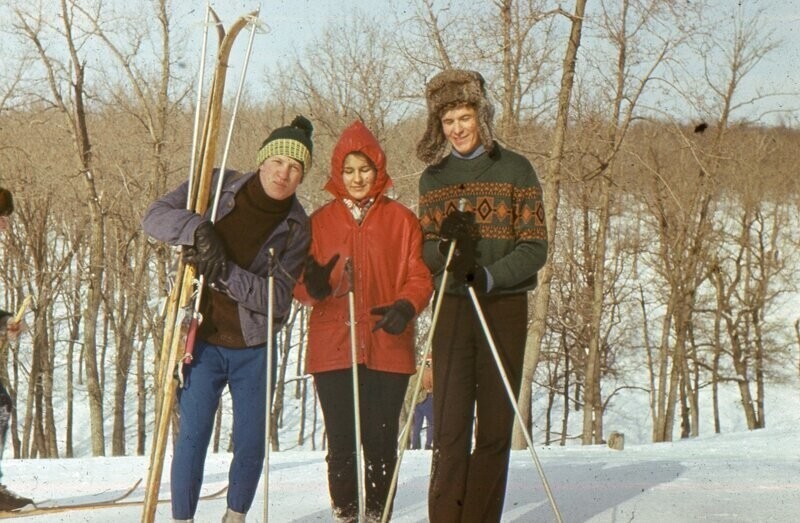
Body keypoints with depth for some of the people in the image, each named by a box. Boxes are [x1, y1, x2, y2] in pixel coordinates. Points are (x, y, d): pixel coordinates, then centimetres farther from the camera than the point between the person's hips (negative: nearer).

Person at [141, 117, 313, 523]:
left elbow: (279, 298, -12)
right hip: (202, 340, -2)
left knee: (251, 444, 6)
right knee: (192, 435, -8)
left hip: (254, 348, 2)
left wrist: (225, 273, -25)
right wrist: (198, 228, -29)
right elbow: (154, 216, -10)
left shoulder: (297, 227, -3)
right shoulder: (218, 186, -5)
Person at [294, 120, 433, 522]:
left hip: (388, 348, -1)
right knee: (342, 442, 2)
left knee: (381, 442, 1)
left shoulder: (401, 220, 7)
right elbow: (301, 284, 8)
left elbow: (419, 277, 2)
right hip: (332, 349, 1)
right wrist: (312, 287, -16)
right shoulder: (319, 221, 10)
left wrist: (406, 306, -18)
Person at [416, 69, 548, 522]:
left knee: (495, 426, 1)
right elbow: (425, 248, 12)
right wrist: (443, 247, -12)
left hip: (504, 307, -2)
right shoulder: (433, 177, 12)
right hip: (451, 309, 2)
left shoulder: (515, 169, 1)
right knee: (449, 425, -3)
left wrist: (489, 276, -20)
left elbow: (536, 247, -4)